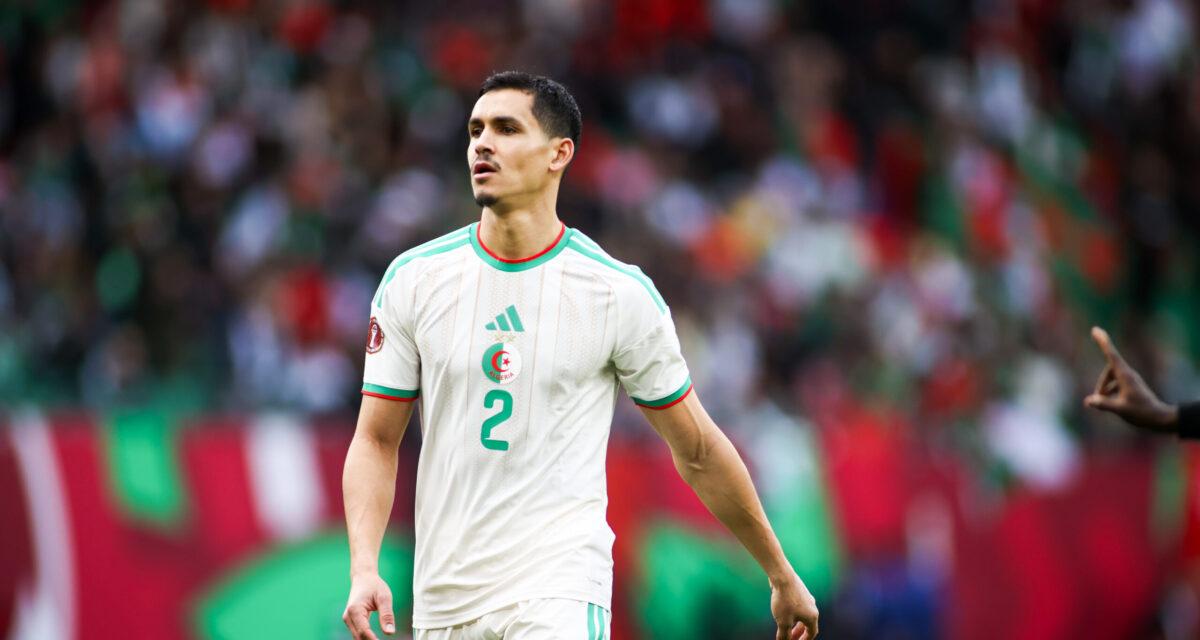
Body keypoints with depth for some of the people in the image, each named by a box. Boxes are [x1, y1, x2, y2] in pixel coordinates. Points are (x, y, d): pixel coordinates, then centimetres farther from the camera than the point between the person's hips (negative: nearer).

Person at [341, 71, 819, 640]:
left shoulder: (622, 293, -2)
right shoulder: (413, 278, 3)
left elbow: (698, 453, 7)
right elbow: (376, 440, 6)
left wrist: (781, 576, 12)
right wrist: (364, 570, -8)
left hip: (561, 592, -3)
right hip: (442, 594, 3)